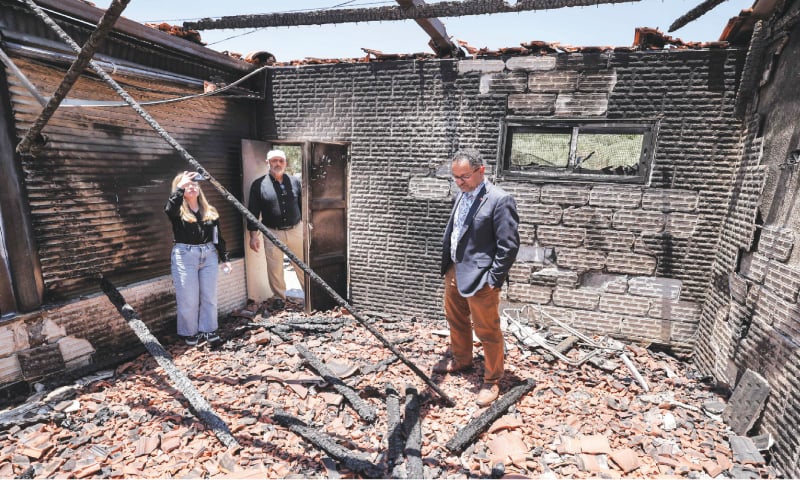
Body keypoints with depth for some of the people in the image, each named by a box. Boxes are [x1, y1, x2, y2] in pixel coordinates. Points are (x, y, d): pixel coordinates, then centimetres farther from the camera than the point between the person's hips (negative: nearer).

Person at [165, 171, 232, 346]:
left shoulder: (210, 211, 9)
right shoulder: (177, 211, -2)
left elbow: (218, 236, 11)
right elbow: (169, 208, -28)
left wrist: (224, 258, 10)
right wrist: (180, 187, -32)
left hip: (209, 255, 3)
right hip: (185, 256, -3)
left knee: (209, 296, 9)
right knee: (189, 298, 4)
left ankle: (208, 329, 23)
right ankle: (190, 332, 21)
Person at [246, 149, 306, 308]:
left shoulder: (295, 181, 4)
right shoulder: (258, 184, -3)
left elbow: (303, 206, 10)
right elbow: (253, 212, -1)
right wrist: (253, 235, -4)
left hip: (296, 230, 2)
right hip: (272, 233, -1)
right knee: (275, 268, 9)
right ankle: (279, 297, 27)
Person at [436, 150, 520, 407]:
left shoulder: (500, 200, -17)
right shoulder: (462, 195, 9)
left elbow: (509, 246, -18)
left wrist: (493, 280, -17)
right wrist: (447, 265, 12)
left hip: (479, 277, -8)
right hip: (454, 272, 9)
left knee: (487, 332, 6)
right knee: (456, 320, 24)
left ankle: (491, 381, 26)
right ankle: (461, 359, 48)